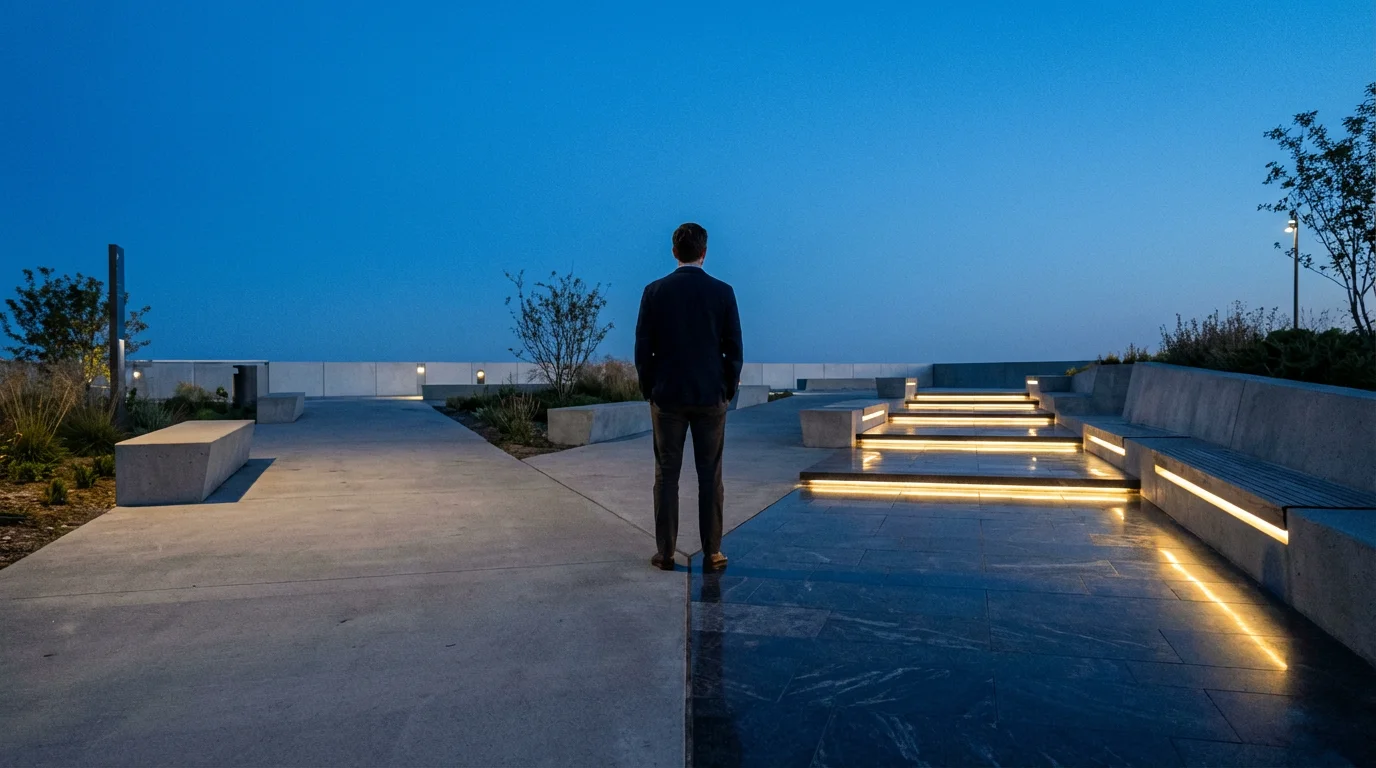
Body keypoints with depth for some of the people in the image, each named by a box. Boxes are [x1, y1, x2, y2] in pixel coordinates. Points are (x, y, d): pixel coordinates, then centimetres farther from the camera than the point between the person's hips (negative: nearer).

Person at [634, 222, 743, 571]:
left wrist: (649, 392, 10)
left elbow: (643, 349, -1)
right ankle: (712, 553, 9)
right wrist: (728, 391, 10)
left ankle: (665, 553, 10)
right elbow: (734, 349, -2)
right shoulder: (723, 292, -3)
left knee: (666, 476, 6)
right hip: (711, 398, 0)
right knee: (710, 477, 5)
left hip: (667, 397, 0)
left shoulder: (655, 291, -3)